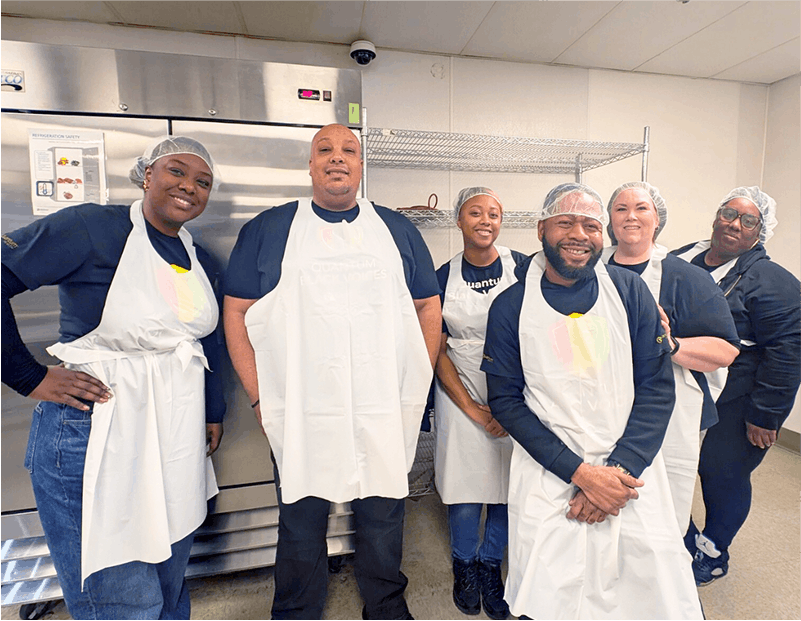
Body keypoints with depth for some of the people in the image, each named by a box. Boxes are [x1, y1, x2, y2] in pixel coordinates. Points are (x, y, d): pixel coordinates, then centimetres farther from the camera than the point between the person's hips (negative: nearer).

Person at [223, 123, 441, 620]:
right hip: (299, 417, -1)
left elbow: (429, 306, 10)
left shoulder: (397, 230, 9)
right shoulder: (268, 229, 5)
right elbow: (237, 310, 3)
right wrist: (259, 396, -3)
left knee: (384, 519, 17)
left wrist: (418, 384, 3)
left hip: (385, 419, 2)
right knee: (301, 523, 15)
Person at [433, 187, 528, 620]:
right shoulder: (443, 278, 0)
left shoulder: (522, 268, -2)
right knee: (464, 487, 4)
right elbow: (438, 351, 0)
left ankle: (490, 565, 36)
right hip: (460, 394, 0)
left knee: (509, 487, 7)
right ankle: (464, 564, 35)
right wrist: (473, 409, -6)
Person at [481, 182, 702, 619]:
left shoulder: (629, 290, -1)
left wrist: (620, 468, -11)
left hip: (631, 471, 2)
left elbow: (657, 386, -1)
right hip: (548, 477, -1)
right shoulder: (510, 306, -6)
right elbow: (505, 400, -6)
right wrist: (580, 472, -13)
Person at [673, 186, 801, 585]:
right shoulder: (681, 260, 5)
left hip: (731, 410, -5)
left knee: (723, 479, 13)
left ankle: (712, 556, 38)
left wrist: (764, 416, -15)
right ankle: (688, 543, 40)